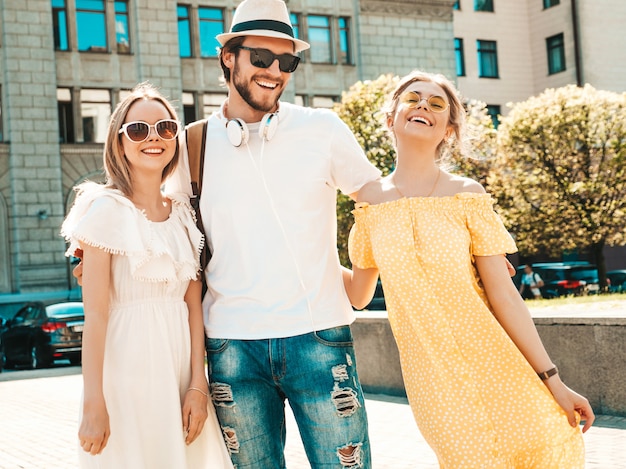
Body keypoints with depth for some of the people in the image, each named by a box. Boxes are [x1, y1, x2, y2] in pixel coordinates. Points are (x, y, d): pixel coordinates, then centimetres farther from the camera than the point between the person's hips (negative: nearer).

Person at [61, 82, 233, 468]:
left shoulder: (183, 213, 9)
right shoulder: (107, 209, -7)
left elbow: (193, 303, 6)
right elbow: (95, 313, -12)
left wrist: (198, 385, -2)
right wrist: (93, 404, -15)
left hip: (180, 360, 5)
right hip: (129, 361, -5)